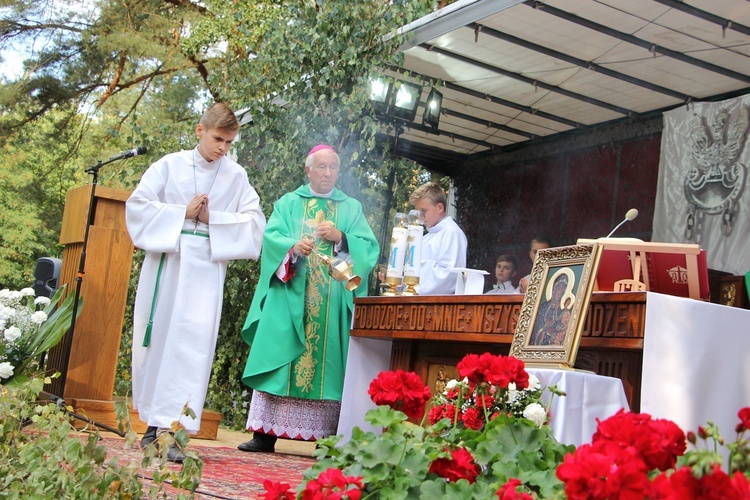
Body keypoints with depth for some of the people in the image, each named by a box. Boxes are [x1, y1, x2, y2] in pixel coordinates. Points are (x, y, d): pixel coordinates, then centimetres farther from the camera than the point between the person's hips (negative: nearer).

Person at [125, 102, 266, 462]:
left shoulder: (236, 176, 6)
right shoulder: (170, 165, 6)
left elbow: (255, 220, 2)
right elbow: (137, 203, 1)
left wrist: (212, 218, -8)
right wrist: (182, 212, -8)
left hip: (206, 267, -1)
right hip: (165, 261, 1)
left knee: (193, 342, -11)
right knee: (155, 338, 4)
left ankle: (174, 427, -12)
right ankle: (155, 421, 17)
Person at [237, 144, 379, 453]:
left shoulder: (352, 208, 15)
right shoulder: (288, 203, 14)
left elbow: (369, 248, 5)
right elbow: (271, 236, -1)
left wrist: (341, 238, -13)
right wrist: (293, 246, -21)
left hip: (332, 303, 0)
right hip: (289, 297, 0)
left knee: (328, 362, -4)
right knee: (279, 360, -4)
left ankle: (328, 438, -2)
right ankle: (266, 434, -1)